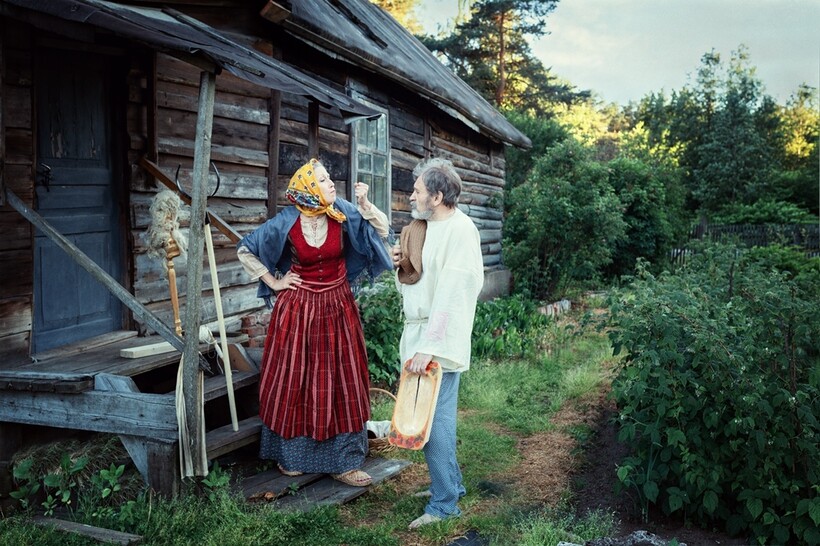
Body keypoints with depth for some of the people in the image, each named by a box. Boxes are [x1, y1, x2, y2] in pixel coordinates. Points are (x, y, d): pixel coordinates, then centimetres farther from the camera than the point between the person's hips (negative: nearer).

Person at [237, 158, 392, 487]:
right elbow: (245, 250, -1)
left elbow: (382, 230, -3)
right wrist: (273, 282, -3)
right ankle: (289, 455, 26)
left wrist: (365, 204, -17)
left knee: (341, 382, 5)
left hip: (337, 308, 2)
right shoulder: (286, 222, -11)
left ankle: (342, 462, 15)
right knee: (293, 381, 6)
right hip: (298, 309, -2)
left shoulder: (341, 213, -6)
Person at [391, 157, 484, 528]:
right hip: (419, 333, 9)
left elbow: (451, 294, -22)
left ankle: (444, 503, 10)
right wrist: (401, 265, 0)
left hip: (440, 341, -9)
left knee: (433, 419, -3)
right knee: (436, 416, 17)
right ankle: (451, 483, 32)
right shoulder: (422, 228, 11)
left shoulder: (459, 231, -16)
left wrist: (430, 346, -24)